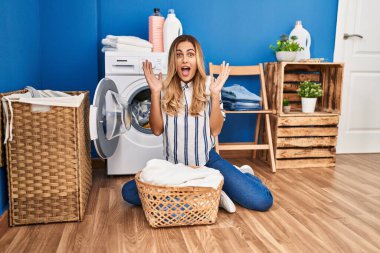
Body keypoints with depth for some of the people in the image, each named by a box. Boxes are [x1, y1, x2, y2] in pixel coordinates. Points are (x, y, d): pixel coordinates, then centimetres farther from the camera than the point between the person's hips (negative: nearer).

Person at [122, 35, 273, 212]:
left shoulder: (208, 86, 0)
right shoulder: (165, 89, 1)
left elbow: (215, 130, -4)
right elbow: (157, 130, -5)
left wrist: (215, 94, -14)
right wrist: (154, 93, -12)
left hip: (207, 160, -2)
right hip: (173, 164, 3)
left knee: (262, 201, -19)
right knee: (129, 192, -21)